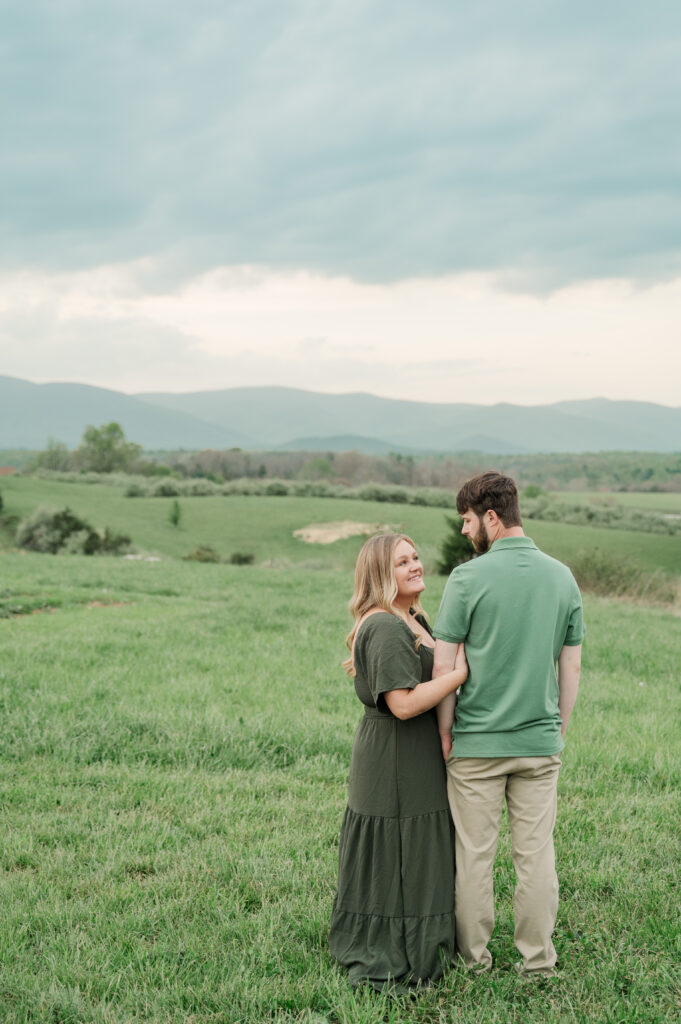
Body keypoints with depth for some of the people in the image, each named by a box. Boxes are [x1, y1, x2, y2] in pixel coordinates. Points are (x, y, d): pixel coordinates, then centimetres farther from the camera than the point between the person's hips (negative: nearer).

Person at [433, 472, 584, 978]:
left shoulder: (468, 577, -11)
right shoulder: (562, 576, 2)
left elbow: (443, 664, -10)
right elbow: (572, 665, 7)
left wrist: (444, 731, 1)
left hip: (477, 742, -3)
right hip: (540, 741, 4)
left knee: (475, 853, 7)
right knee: (537, 851, 9)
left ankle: (474, 955, 18)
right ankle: (538, 960, 16)